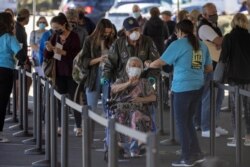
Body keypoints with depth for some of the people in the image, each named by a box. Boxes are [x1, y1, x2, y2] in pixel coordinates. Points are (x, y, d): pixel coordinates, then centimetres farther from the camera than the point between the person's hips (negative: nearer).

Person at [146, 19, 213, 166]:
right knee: (188, 121, 18)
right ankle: (196, 153, 17)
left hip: (183, 88, -6)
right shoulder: (202, 46, 10)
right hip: (198, 87, 6)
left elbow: (160, 62, -7)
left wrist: (149, 65, 12)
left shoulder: (178, 44, -7)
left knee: (182, 123, 4)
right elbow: (209, 68, 16)